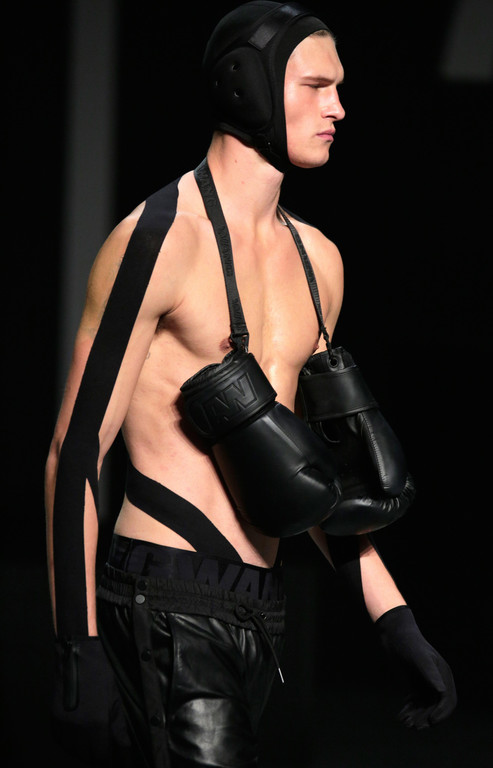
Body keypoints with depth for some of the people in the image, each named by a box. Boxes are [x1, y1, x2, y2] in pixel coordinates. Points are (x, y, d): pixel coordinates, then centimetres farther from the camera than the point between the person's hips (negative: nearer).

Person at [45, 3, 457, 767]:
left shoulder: (316, 258, 16)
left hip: (259, 612, 8)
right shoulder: (159, 238, -8)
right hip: (168, 609, -8)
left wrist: (395, 622, 18)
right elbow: (75, 452, -10)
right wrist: (79, 653, -15)